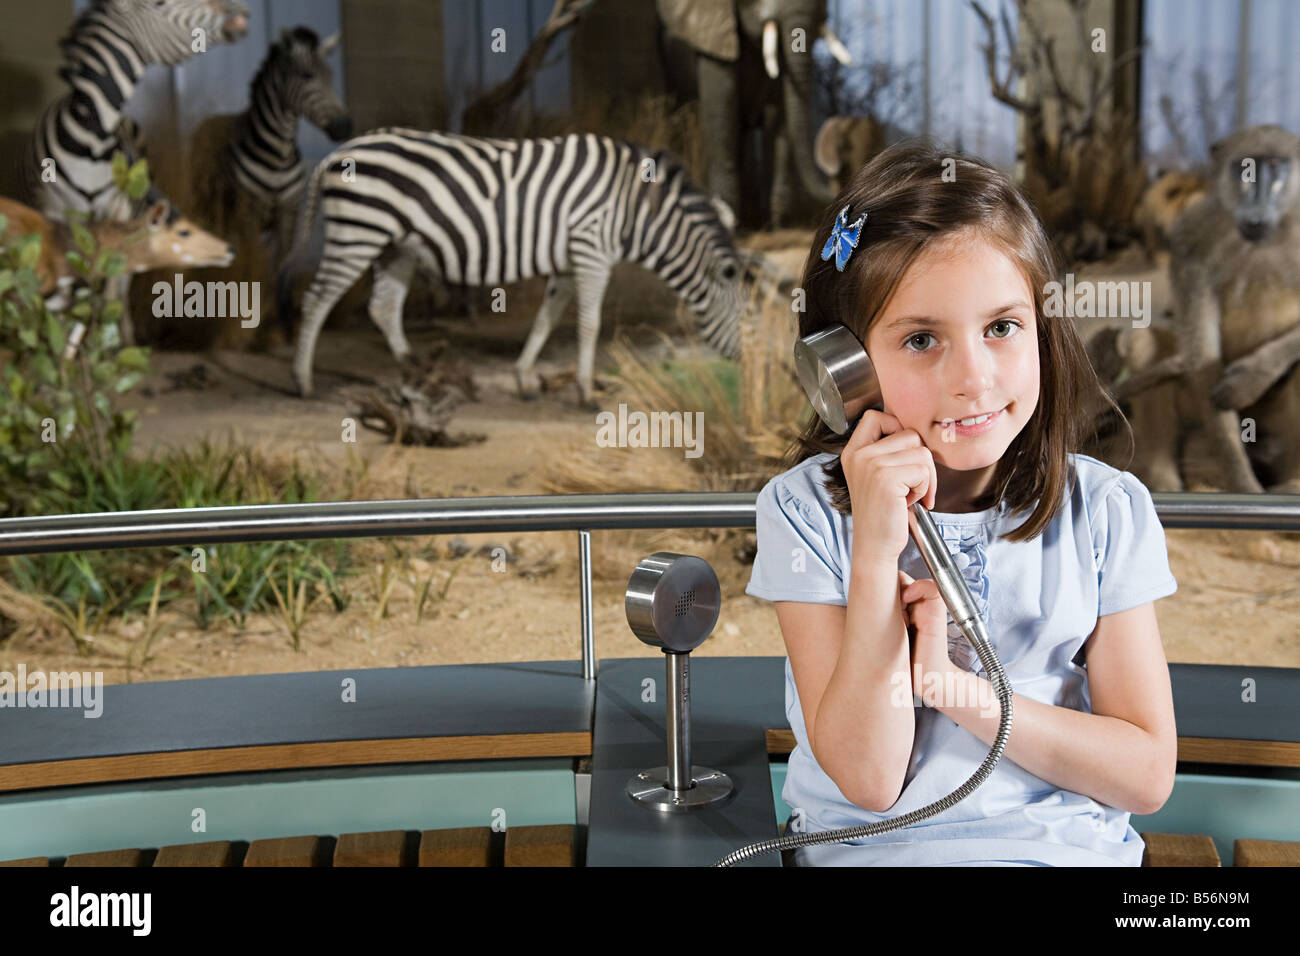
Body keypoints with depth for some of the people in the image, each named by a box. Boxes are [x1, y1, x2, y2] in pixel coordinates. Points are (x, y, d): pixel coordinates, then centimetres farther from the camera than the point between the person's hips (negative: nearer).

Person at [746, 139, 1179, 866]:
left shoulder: (1106, 511, 0)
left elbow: (1148, 775, -2)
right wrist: (875, 552, -18)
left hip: (1069, 847, 2)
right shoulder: (807, 511, -5)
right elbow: (868, 779, -10)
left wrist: (952, 684, -13)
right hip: (871, 850, -2)